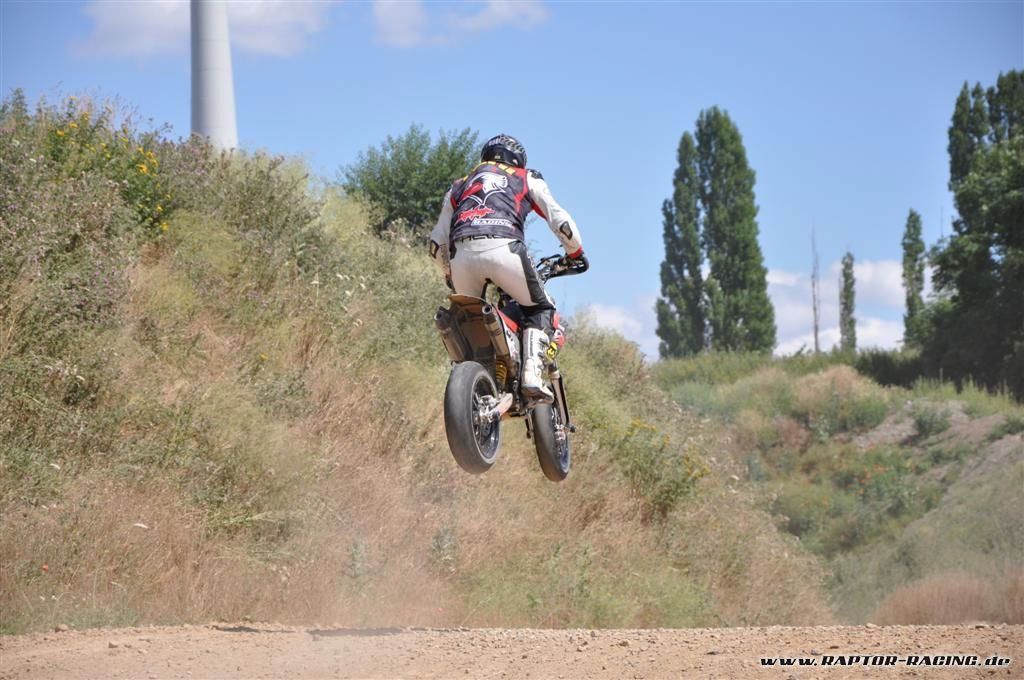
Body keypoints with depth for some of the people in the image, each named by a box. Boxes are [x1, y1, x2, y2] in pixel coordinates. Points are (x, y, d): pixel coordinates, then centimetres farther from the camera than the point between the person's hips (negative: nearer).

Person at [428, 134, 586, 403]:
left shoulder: (460, 185, 35)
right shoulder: (527, 179, 28)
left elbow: (437, 242, 32)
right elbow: (561, 221, 20)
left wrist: (450, 274, 47)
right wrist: (575, 253, 36)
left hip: (461, 252, 3)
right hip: (503, 247, -3)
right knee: (539, 308, 14)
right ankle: (532, 373, -7)